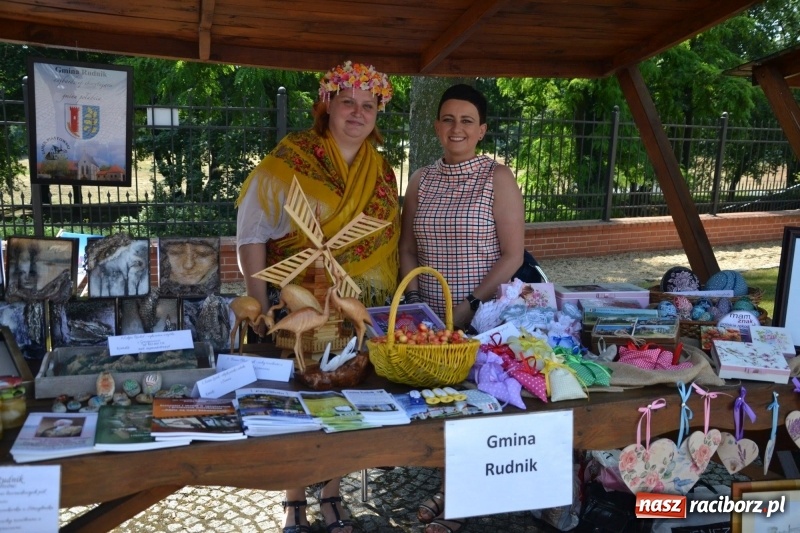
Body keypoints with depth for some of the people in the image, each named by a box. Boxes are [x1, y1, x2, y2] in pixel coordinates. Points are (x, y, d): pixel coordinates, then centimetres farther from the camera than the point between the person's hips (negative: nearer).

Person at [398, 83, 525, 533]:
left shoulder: (499, 178, -5)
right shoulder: (422, 181, 8)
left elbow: (513, 255, -9)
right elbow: (408, 249, 12)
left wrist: (471, 305, -16)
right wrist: (414, 300, -2)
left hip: (484, 316, -3)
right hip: (429, 317, 4)